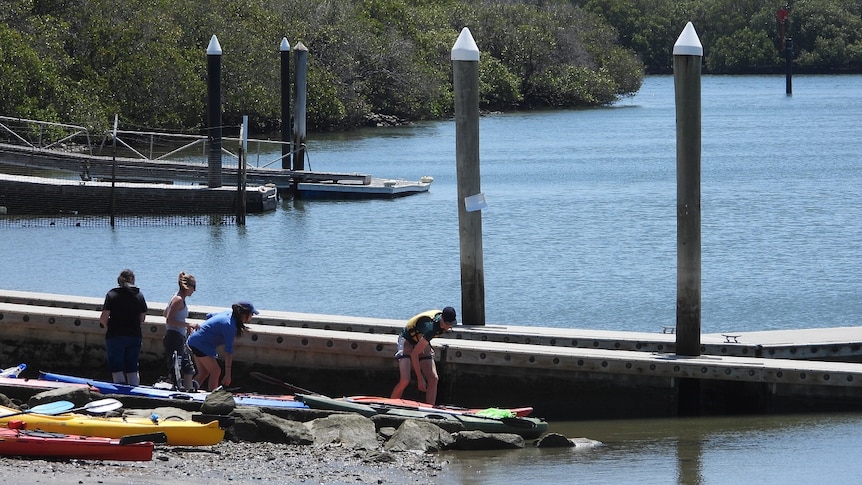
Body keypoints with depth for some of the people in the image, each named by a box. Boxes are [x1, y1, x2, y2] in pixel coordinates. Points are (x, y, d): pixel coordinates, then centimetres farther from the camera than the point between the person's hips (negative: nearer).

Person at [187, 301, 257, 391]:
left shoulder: (228, 313, 3)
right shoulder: (230, 326, -24)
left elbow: (209, 316, 21)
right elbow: (228, 352, -25)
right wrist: (228, 375, -25)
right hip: (201, 344, -10)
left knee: (203, 373, 12)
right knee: (215, 372, -7)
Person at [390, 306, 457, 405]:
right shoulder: (431, 327, -38)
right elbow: (414, 354, -34)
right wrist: (420, 379, -32)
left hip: (421, 343, 8)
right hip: (407, 341, -8)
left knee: (433, 379, -8)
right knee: (405, 380, -23)